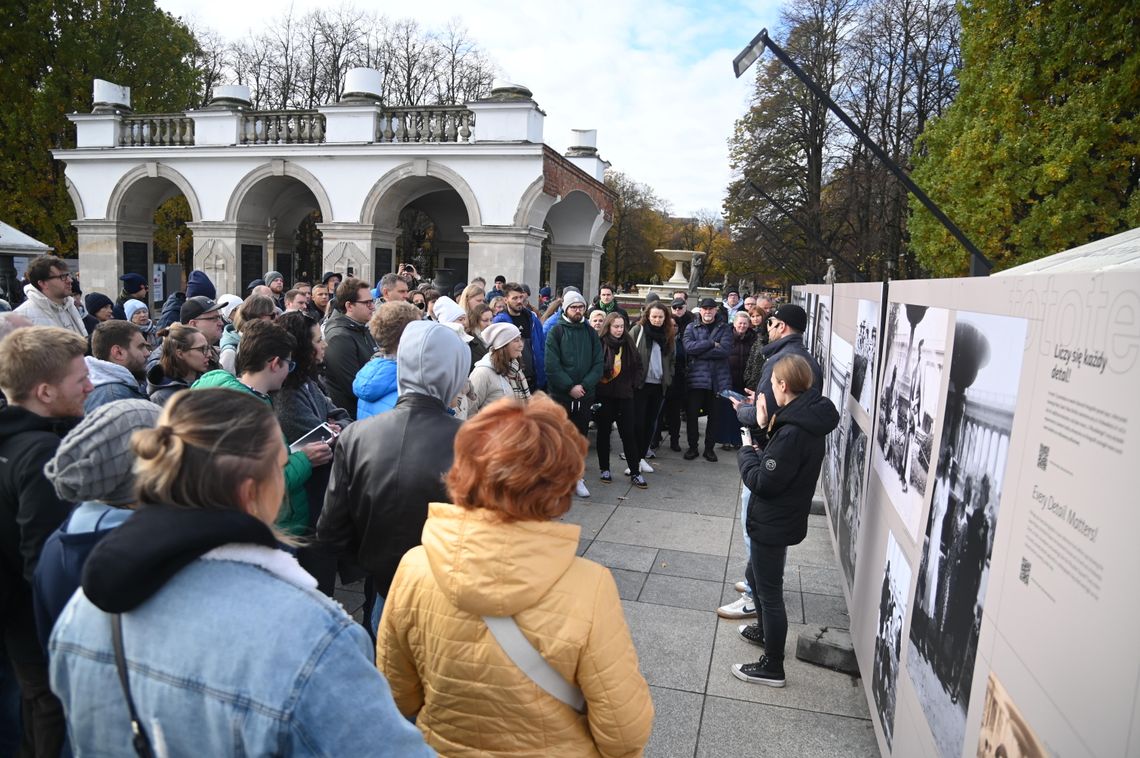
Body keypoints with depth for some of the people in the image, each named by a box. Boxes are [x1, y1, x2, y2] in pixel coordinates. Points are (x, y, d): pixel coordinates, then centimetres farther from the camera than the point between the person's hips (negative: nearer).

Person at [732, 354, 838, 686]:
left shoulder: (793, 432, -29)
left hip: (772, 523, -10)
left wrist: (746, 451, -10)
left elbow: (761, 481, -26)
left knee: (770, 591, 5)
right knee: (760, 579, 28)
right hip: (780, 518, 10)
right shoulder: (808, 419, 1)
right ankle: (766, 630, 49)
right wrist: (769, 428, -1)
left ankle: (773, 667, 20)